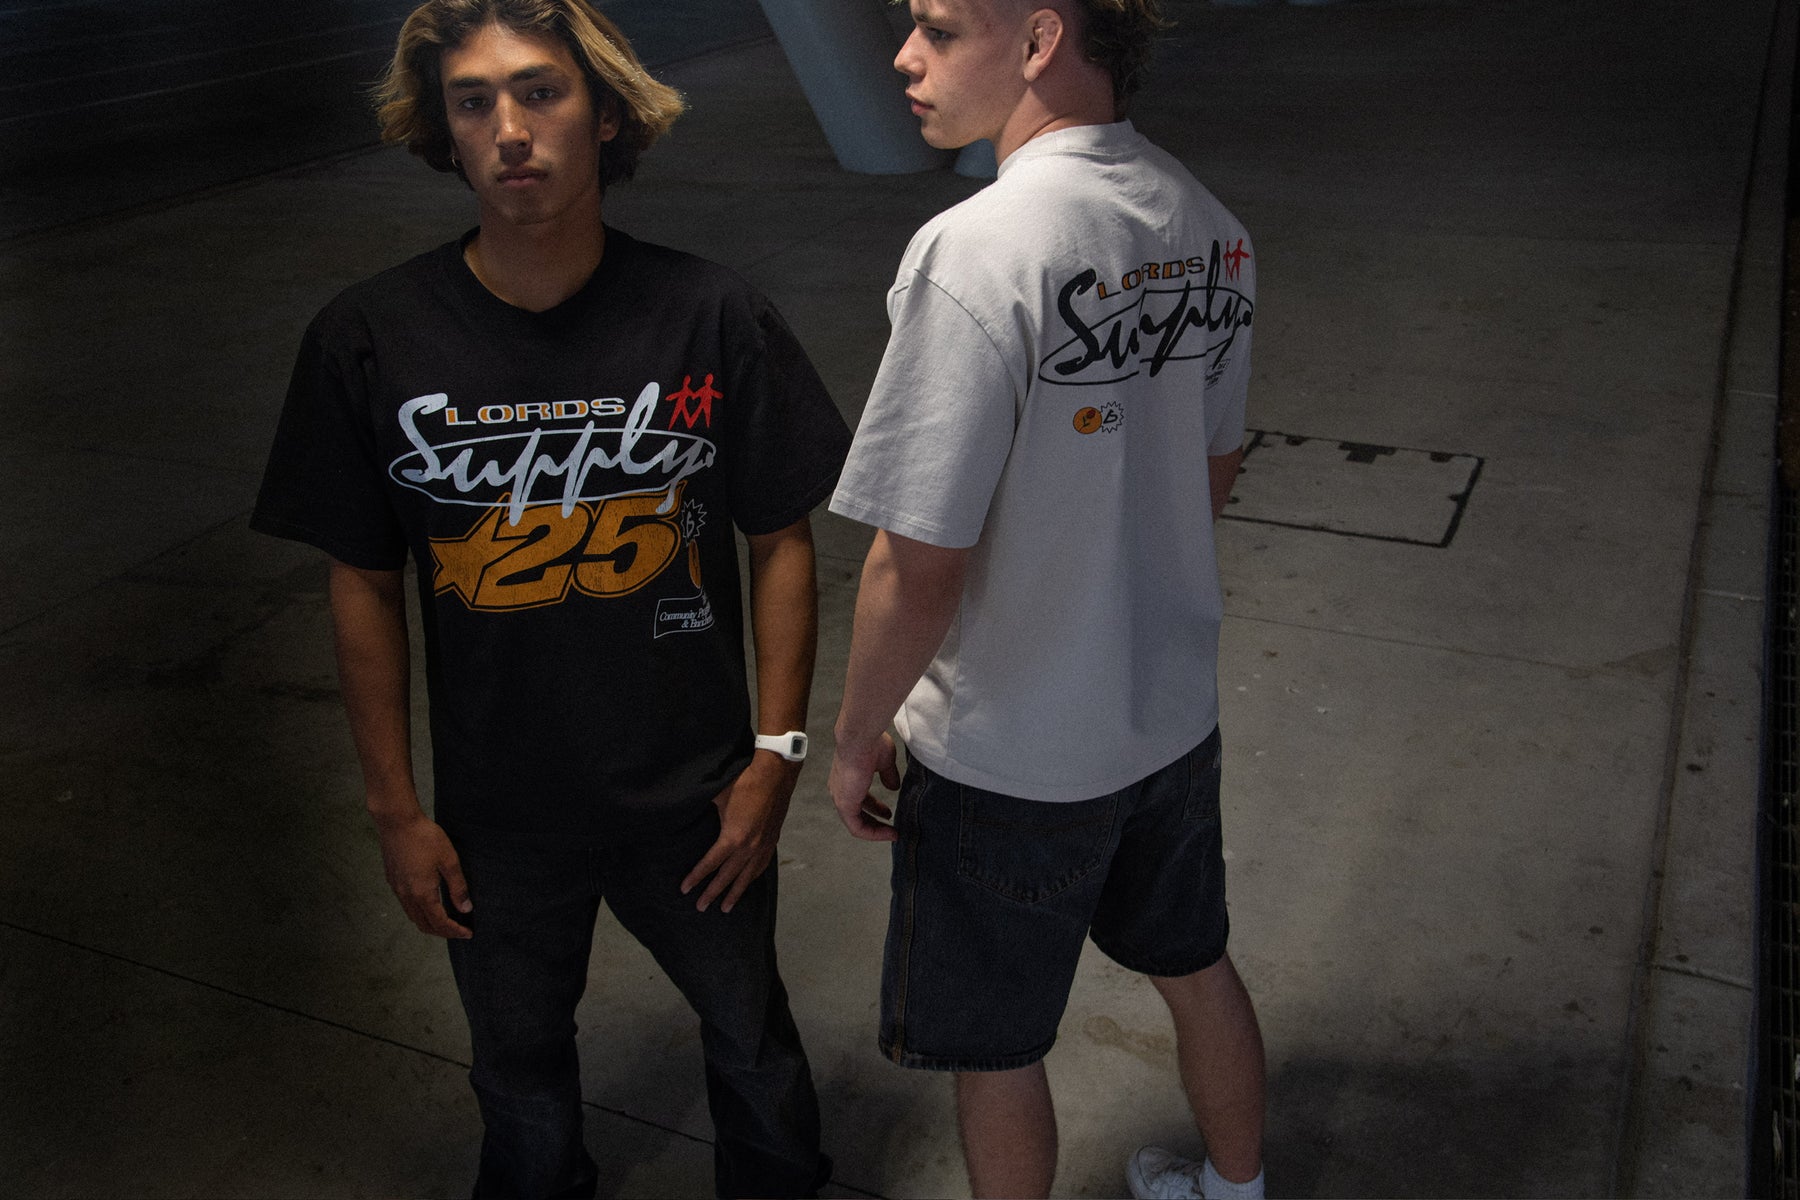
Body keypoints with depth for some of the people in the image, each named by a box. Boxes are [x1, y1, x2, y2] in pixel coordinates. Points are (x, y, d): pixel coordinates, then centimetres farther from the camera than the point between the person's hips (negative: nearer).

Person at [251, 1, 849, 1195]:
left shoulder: (711, 315, -13)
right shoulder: (368, 340, -11)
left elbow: (782, 538, -4)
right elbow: (365, 582, -3)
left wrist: (776, 755, -5)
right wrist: (396, 808, 0)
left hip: (694, 793, 0)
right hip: (499, 811, 1)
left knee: (749, 1030, 22)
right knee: (520, 1062, 22)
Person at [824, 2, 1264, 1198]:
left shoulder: (975, 253, -28)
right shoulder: (1208, 226, -3)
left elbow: (919, 566, -25)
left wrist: (858, 738, -9)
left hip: (1010, 752, -7)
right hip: (1176, 706, 8)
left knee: (995, 1048, 17)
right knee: (1197, 966, 28)